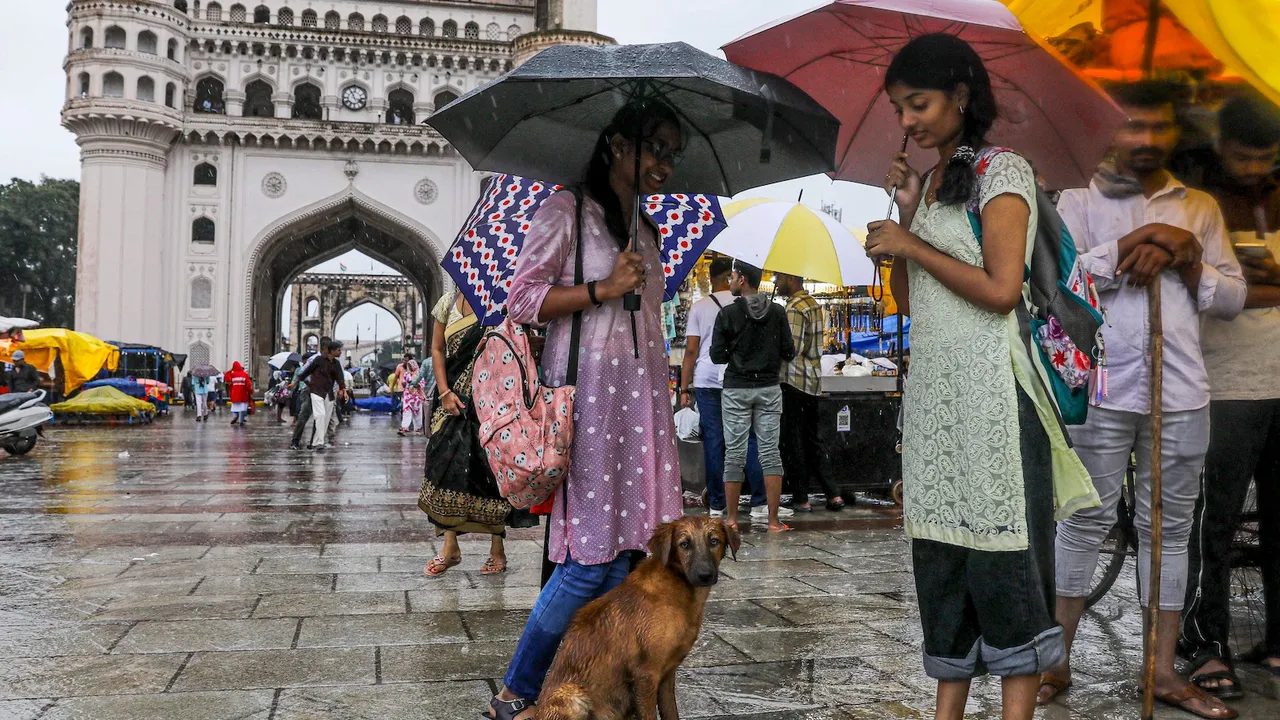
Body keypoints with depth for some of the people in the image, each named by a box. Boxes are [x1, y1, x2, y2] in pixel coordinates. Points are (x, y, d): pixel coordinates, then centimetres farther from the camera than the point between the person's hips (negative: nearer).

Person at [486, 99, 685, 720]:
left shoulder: (647, 231, 20)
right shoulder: (566, 212, -1)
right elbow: (521, 300, -6)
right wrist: (602, 289, -15)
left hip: (641, 397, 7)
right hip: (586, 391, -7)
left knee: (629, 552, 1)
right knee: (593, 559, -9)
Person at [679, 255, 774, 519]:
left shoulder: (699, 307, 5)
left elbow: (691, 350, 1)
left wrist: (685, 389, 5)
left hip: (707, 381, 1)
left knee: (713, 442, 4)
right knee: (751, 440, 4)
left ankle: (716, 505, 6)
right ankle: (760, 503, 4)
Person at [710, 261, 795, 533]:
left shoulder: (728, 314, -8)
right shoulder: (777, 312, 0)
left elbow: (717, 356, -6)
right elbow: (789, 352, 1)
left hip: (736, 390, -2)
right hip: (769, 388, 2)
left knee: (735, 454, 5)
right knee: (770, 452, 4)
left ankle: (731, 518, 10)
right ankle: (773, 520, 4)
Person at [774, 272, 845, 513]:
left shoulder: (794, 308, -15)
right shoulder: (813, 304, 12)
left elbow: (792, 349, -21)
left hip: (794, 382, -8)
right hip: (813, 380, 8)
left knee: (793, 441, 0)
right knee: (811, 440, 13)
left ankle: (800, 498, 5)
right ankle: (832, 494, 11)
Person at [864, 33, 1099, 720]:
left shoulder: (1002, 171, -4)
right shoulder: (927, 181, 17)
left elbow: (1001, 290, -15)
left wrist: (912, 245, -8)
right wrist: (905, 215, 5)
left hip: (989, 385, -7)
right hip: (931, 385, 7)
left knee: (1000, 547, -4)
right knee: (939, 549, 7)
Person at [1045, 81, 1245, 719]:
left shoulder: (1200, 207, 17)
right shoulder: (1080, 201, 9)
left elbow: (1233, 299, 12)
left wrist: (1189, 262, -6)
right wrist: (1130, 248, -12)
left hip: (1181, 394, 3)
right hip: (1101, 390, -3)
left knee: (1169, 526, 7)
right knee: (1086, 521, 0)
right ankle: (1057, 662, 9)